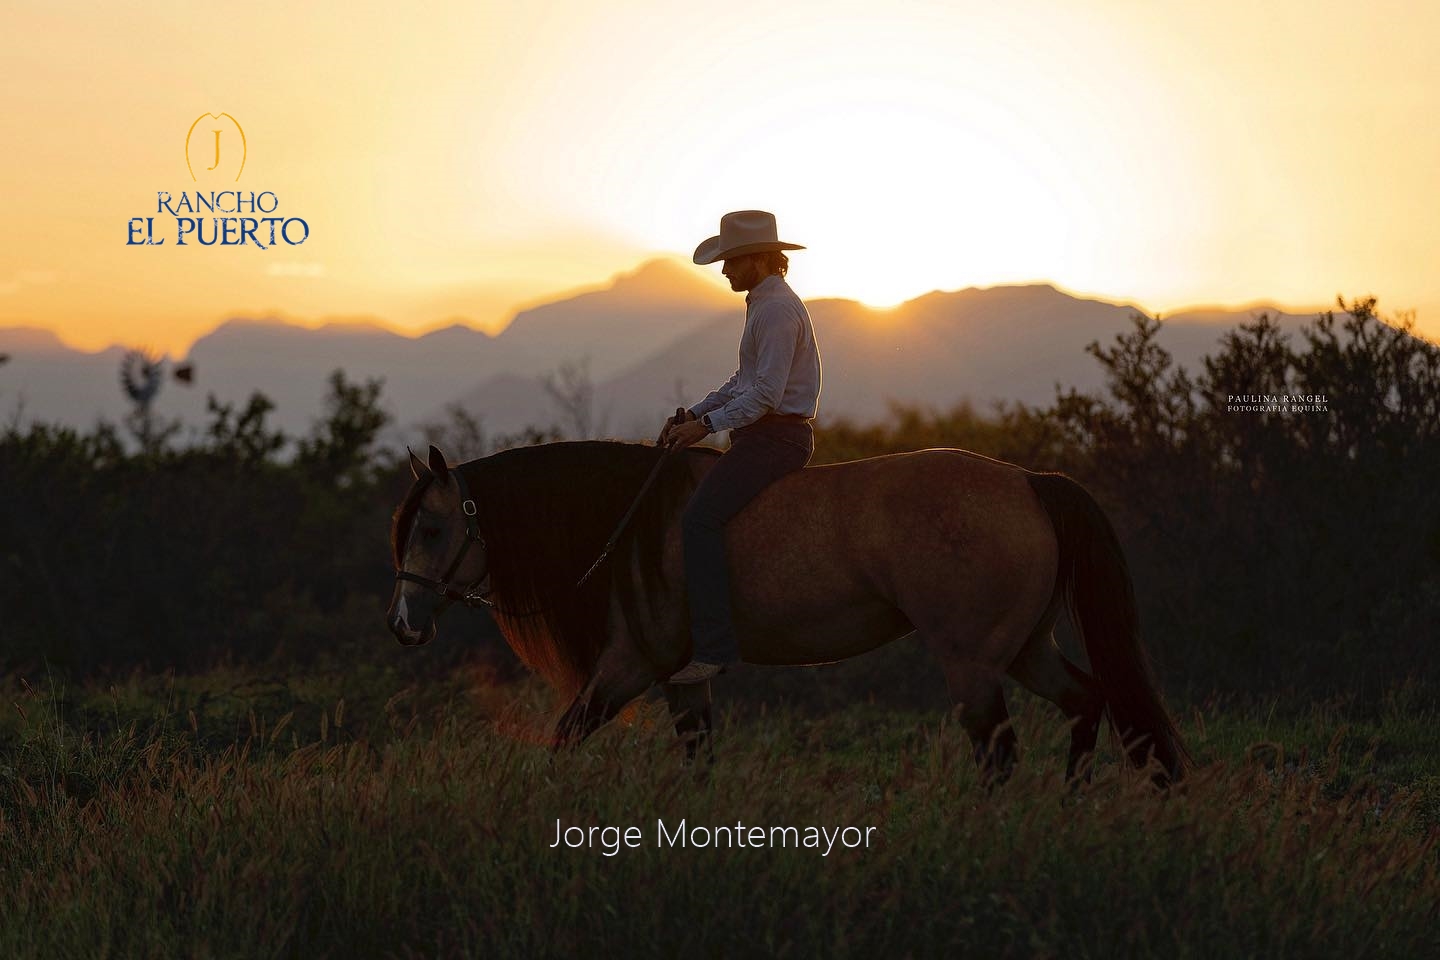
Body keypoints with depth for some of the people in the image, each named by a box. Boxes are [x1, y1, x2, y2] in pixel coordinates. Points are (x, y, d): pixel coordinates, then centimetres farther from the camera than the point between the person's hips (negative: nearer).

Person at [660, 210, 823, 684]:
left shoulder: (777, 309, -15)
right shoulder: (764, 303, 19)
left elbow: (765, 394, -22)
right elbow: (744, 381, 25)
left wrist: (708, 424, -19)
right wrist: (692, 414, 14)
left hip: (776, 437, -11)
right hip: (766, 436, 11)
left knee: (700, 518, -21)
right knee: (690, 492, 16)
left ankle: (714, 645, -28)